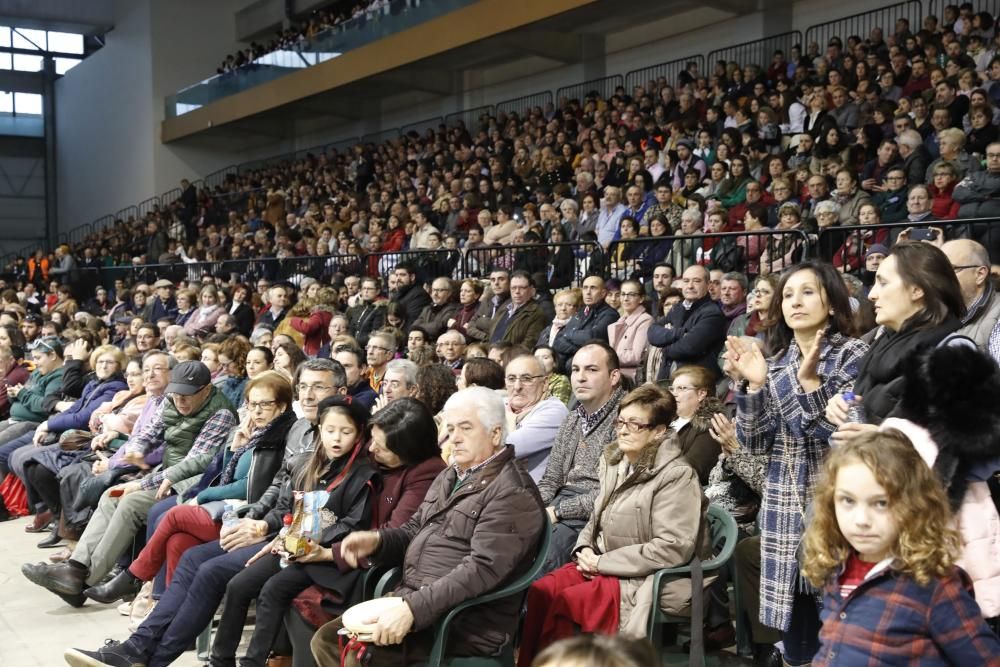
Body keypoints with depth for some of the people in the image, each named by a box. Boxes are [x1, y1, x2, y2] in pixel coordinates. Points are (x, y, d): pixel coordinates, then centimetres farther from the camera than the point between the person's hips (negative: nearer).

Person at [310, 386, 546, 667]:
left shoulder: (513, 493, -15)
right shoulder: (450, 476, 17)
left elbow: (482, 569, -25)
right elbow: (415, 530, 24)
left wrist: (414, 609, -30)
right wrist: (377, 540, 2)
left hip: (466, 623, -9)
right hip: (412, 599, 9)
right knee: (327, 640, 4)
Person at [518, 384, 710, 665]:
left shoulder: (677, 476, -14)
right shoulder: (614, 461, 8)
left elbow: (673, 547, -20)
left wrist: (604, 562, -17)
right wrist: (585, 547, -3)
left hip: (652, 581, -7)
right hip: (605, 566, 7)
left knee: (565, 601, -25)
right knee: (540, 591, -17)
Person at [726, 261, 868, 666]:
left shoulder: (853, 355, -5)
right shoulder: (777, 362, 11)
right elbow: (757, 443, 4)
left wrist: (811, 382, -23)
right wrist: (751, 385, -9)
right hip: (784, 508, 5)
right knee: (793, 628, 10)